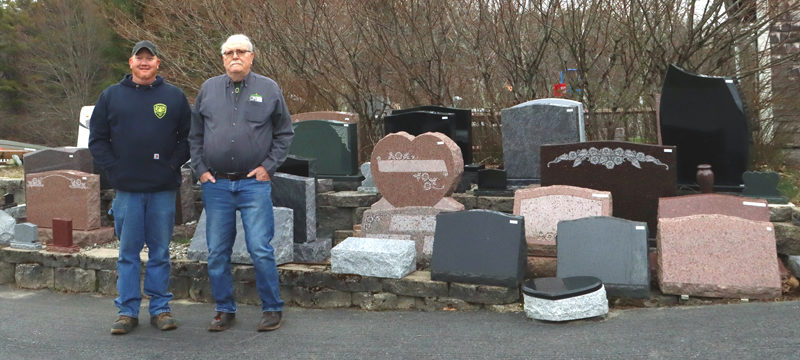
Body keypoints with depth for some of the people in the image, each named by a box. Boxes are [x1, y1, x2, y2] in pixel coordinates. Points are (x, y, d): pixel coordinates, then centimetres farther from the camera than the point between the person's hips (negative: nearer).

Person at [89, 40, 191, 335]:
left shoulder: (174, 97, 7)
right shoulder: (111, 96, 9)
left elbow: (188, 137, 7)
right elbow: (97, 138, 10)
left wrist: (173, 164, -5)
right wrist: (114, 168, -2)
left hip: (163, 189, 0)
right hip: (127, 189, 1)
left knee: (160, 252, 6)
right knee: (128, 252, 5)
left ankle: (161, 308, 15)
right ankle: (127, 311, 13)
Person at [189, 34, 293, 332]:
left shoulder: (269, 89, 5)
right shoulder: (208, 89, 11)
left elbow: (284, 133, 8)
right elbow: (195, 134, 16)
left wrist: (268, 167, -1)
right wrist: (200, 169, 5)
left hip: (254, 184, -3)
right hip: (216, 185, 3)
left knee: (260, 250, -6)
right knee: (217, 253, 7)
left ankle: (272, 309, 9)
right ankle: (225, 310, 21)